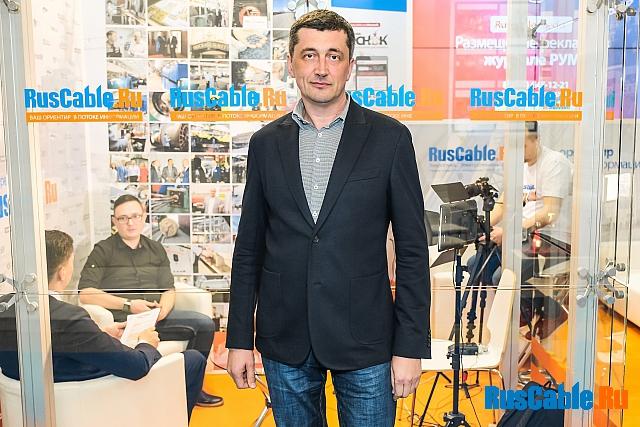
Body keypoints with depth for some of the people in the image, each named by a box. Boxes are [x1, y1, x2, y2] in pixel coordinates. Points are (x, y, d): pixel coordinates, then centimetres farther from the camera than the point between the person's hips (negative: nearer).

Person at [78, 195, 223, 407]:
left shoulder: (156, 250, 21)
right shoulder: (103, 251, 4)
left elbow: (169, 289, 15)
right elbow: (85, 294, -8)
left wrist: (163, 308, -9)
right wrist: (128, 305, -15)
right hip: (123, 321, -5)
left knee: (205, 324, -14)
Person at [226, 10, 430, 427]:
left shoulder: (389, 137, -3)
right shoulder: (266, 143, 4)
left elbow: (413, 248, -3)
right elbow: (249, 247, 7)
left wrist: (411, 346, -7)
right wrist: (239, 339, 5)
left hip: (364, 341, -2)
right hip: (285, 341, 3)